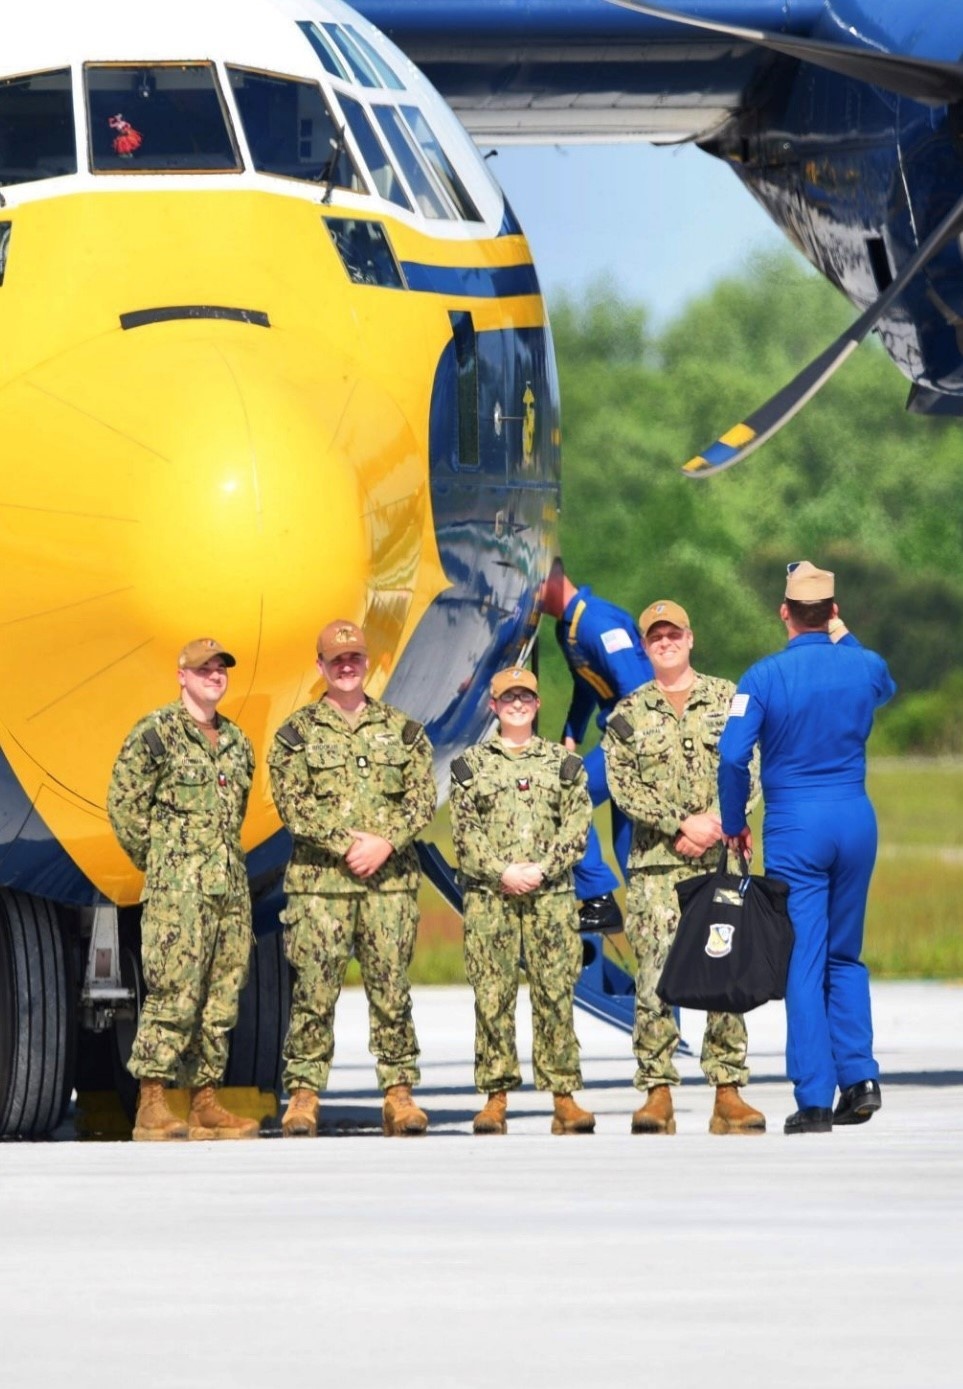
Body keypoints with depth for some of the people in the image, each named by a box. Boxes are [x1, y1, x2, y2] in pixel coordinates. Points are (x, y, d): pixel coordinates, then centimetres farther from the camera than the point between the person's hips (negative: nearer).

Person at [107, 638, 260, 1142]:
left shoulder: (236, 742, 16)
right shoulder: (155, 734, -5)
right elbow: (124, 805, -5)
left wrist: (224, 858, 16)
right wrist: (158, 863, -1)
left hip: (231, 887, 7)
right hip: (177, 890, -7)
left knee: (221, 1000, 6)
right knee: (173, 995, -12)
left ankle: (206, 1103, 10)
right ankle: (152, 1107, -11)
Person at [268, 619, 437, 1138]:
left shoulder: (402, 730, 13)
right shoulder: (296, 734, 6)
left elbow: (423, 798, 5)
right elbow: (292, 804, -4)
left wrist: (386, 842, -11)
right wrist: (347, 844, -13)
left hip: (391, 878, 2)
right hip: (319, 879, -2)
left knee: (391, 987, 2)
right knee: (314, 989, -4)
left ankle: (399, 1094, 5)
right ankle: (303, 1095, -1)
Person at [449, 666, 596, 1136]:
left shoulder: (563, 762, 12)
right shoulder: (471, 764, 10)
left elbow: (577, 826, 4)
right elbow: (464, 832, 3)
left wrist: (542, 869, -10)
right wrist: (501, 872, -11)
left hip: (551, 892, 0)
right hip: (488, 894, 0)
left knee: (555, 992, -3)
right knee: (492, 995, -4)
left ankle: (564, 1097, -3)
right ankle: (495, 1097, -1)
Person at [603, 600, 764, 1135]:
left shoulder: (728, 699, 11)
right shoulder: (629, 715, 11)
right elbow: (623, 786, 1)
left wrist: (717, 820, -13)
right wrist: (681, 825, -11)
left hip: (721, 858, 0)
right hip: (656, 864, 0)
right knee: (655, 975, -7)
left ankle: (729, 1090, 0)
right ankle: (657, 1092, -6)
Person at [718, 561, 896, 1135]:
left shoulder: (765, 676, -8)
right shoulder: (866, 667, 2)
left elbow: (733, 755, -14)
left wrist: (735, 824, 0)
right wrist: (843, 639, 25)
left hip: (794, 827, -3)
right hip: (855, 819, 3)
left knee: (804, 962, -1)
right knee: (846, 955, 17)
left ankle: (815, 1101, -4)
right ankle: (860, 1076, 4)